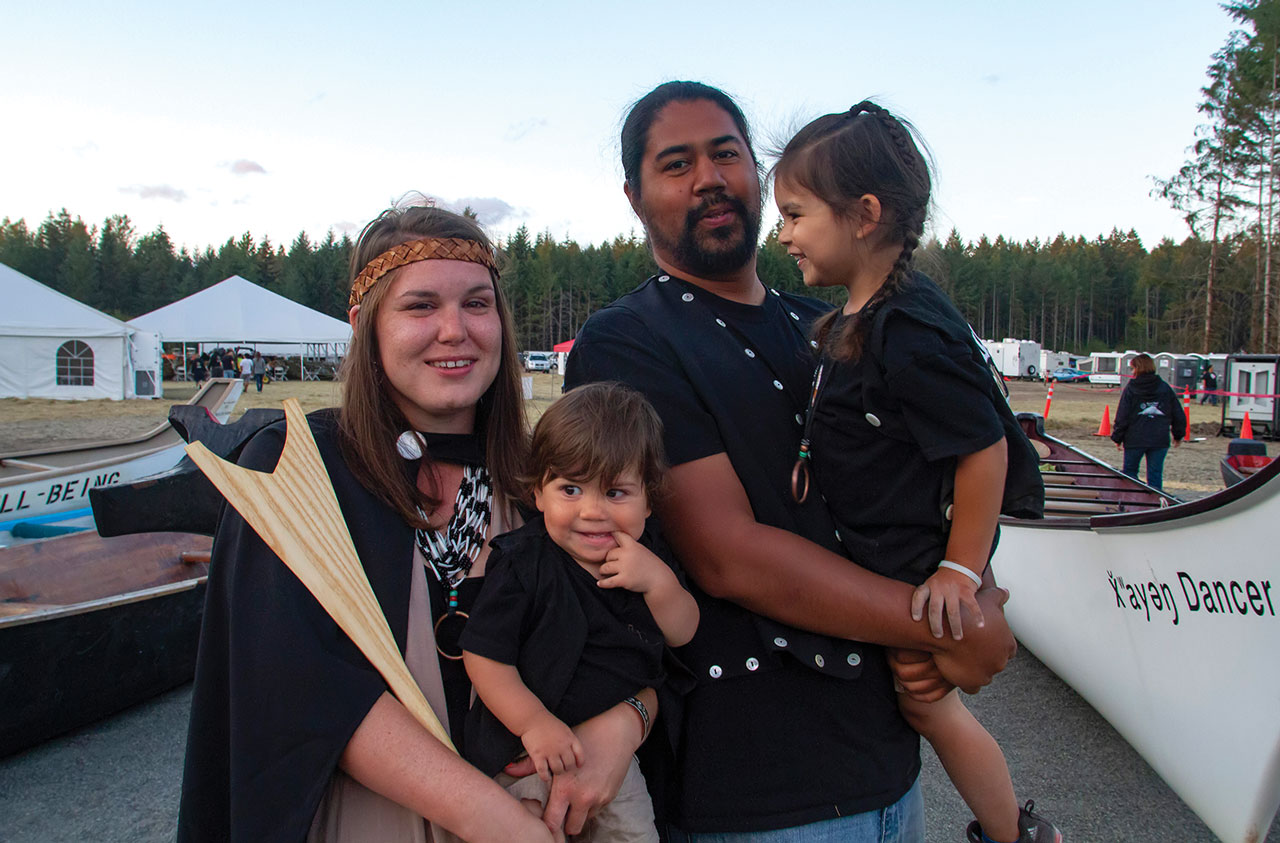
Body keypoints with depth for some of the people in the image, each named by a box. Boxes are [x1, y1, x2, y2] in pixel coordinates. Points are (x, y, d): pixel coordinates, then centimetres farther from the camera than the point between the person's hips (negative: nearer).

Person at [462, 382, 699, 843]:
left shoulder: (645, 555, -5)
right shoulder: (522, 563, -21)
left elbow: (681, 633, -5)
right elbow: (483, 654, -19)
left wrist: (659, 581, -24)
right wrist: (534, 723, -28)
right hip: (528, 756, -5)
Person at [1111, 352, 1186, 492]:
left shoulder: (1131, 388, -4)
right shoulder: (1165, 388, 5)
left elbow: (1122, 416, -6)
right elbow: (1178, 415, 9)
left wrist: (1117, 437, 2)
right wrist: (1178, 435, 21)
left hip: (1134, 440, -2)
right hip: (1160, 441, 3)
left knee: (1129, 472, 13)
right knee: (1155, 476, 7)